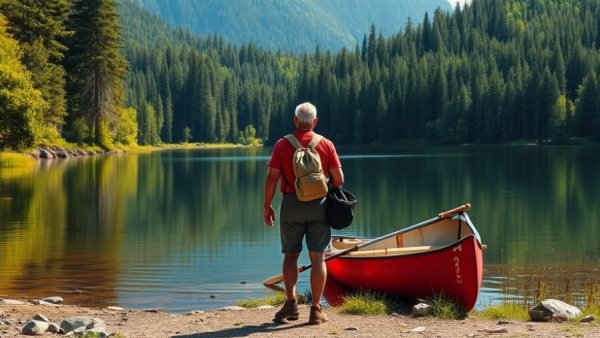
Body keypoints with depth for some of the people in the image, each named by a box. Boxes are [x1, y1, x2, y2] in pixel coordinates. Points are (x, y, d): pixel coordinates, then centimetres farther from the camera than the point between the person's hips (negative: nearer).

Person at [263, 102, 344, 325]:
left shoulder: (282, 144, -2)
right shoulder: (326, 145, 0)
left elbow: (272, 178, -4)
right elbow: (338, 179, -1)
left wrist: (267, 206, 4)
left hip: (291, 205, 0)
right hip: (319, 205, 0)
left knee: (290, 255, 13)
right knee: (317, 257, 2)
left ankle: (291, 302, 4)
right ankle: (316, 309, 1)